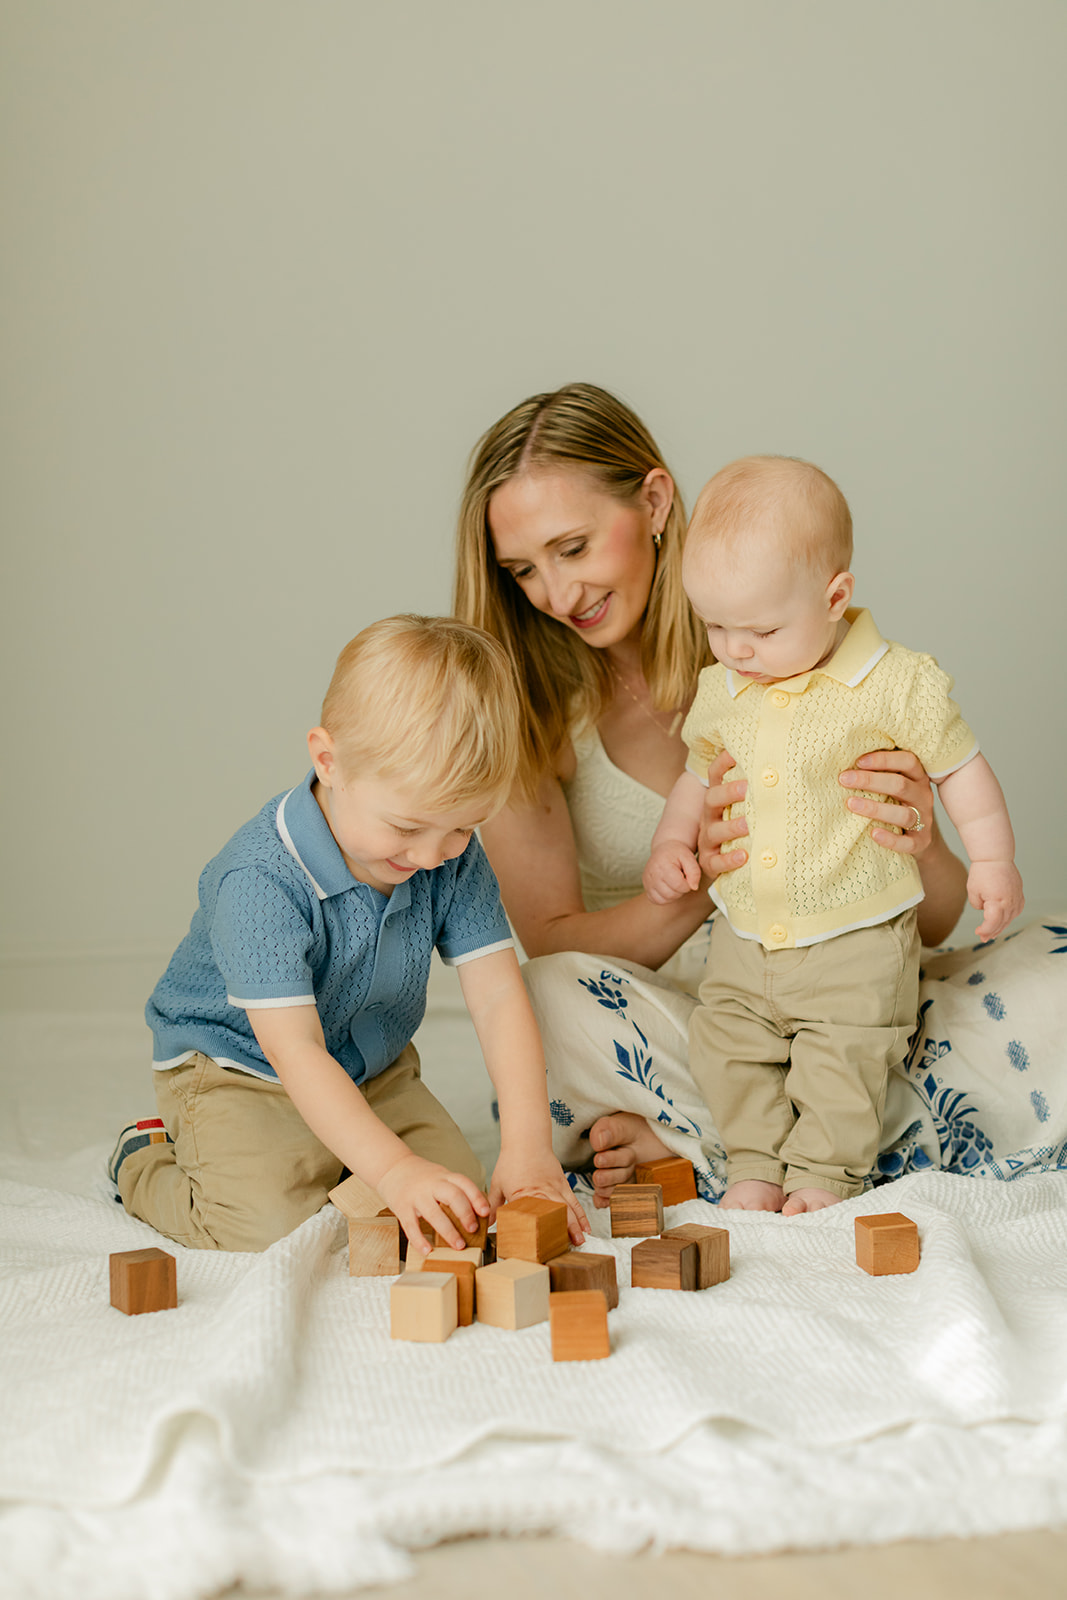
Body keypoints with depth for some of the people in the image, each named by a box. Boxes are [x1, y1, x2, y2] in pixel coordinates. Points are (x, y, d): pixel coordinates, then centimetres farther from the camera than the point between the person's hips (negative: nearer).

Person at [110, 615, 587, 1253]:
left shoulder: (455, 859, -13)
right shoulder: (262, 881, -32)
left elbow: (499, 995, -15)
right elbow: (294, 1048, -35)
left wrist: (528, 1144, -27)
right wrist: (392, 1169, -45)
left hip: (373, 1069, 6)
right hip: (237, 1074, -5)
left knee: (458, 1193, -11)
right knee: (273, 1223, -25)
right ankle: (148, 1164, 7)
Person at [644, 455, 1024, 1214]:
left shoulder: (899, 685, -14)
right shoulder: (721, 691, 1)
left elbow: (960, 766, -4)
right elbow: (701, 772, 18)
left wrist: (992, 859, -6)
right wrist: (673, 840, 6)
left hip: (858, 938, -5)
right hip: (745, 938, 5)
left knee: (845, 1055, -5)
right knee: (728, 1043, 5)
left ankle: (826, 1172, 13)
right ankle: (757, 1163, 19)